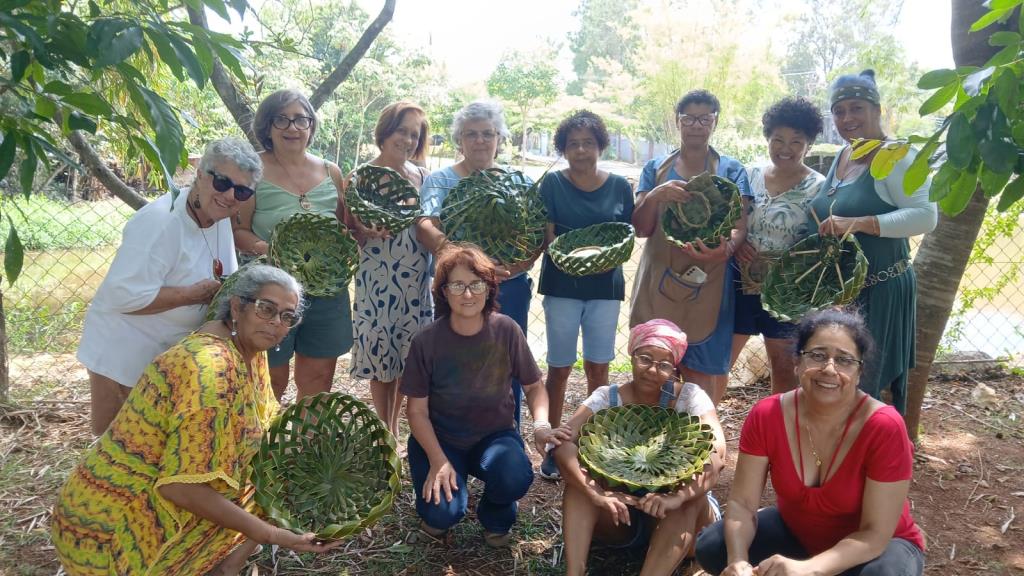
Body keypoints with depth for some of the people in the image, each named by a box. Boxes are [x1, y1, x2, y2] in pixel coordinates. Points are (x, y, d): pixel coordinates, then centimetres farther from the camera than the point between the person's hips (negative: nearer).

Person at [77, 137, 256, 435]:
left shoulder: (220, 217, -1)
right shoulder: (161, 221, -28)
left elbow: (224, 279, 14)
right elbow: (123, 295, -34)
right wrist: (195, 294, -27)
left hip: (173, 352, 8)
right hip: (124, 357, -8)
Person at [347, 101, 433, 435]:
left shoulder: (423, 176, 8)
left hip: (417, 280, 4)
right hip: (377, 280, -3)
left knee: (407, 357, 10)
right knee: (381, 357, 5)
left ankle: (393, 428, 30)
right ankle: (385, 433, 23)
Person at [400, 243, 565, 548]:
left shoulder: (506, 330, -12)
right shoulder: (427, 341, -15)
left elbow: (534, 385, 1)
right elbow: (417, 409, -8)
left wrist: (541, 424, -18)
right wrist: (438, 460, -19)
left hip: (495, 435, 1)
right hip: (439, 438, -1)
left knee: (516, 478, -31)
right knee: (443, 513, -25)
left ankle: (495, 517, 6)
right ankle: (437, 510, 16)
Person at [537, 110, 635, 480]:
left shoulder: (619, 186, 5)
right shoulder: (553, 183, -1)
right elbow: (546, 235, -5)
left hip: (605, 285, 2)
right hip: (562, 285, -2)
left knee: (598, 367, 8)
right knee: (560, 367, 3)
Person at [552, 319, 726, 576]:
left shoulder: (689, 396, -12)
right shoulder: (608, 397, -9)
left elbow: (717, 455, -27)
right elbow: (563, 444, -24)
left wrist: (679, 496, -44)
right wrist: (595, 492, -39)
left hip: (677, 516, -1)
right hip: (620, 512, 2)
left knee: (691, 498, -33)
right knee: (579, 480, -24)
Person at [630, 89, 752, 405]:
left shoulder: (731, 171, 7)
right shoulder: (655, 169, 11)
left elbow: (739, 226, -4)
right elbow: (641, 228, 3)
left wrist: (726, 248, -28)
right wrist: (656, 195, -18)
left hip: (707, 288, -1)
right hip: (658, 284, 2)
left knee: (701, 377, -1)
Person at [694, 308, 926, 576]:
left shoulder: (885, 427, -29)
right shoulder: (766, 415, -19)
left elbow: (874, 535, -27)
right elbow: (741, 503, -16)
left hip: (875, 546, -3)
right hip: (795, 530, 3)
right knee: (710, 547, -16)